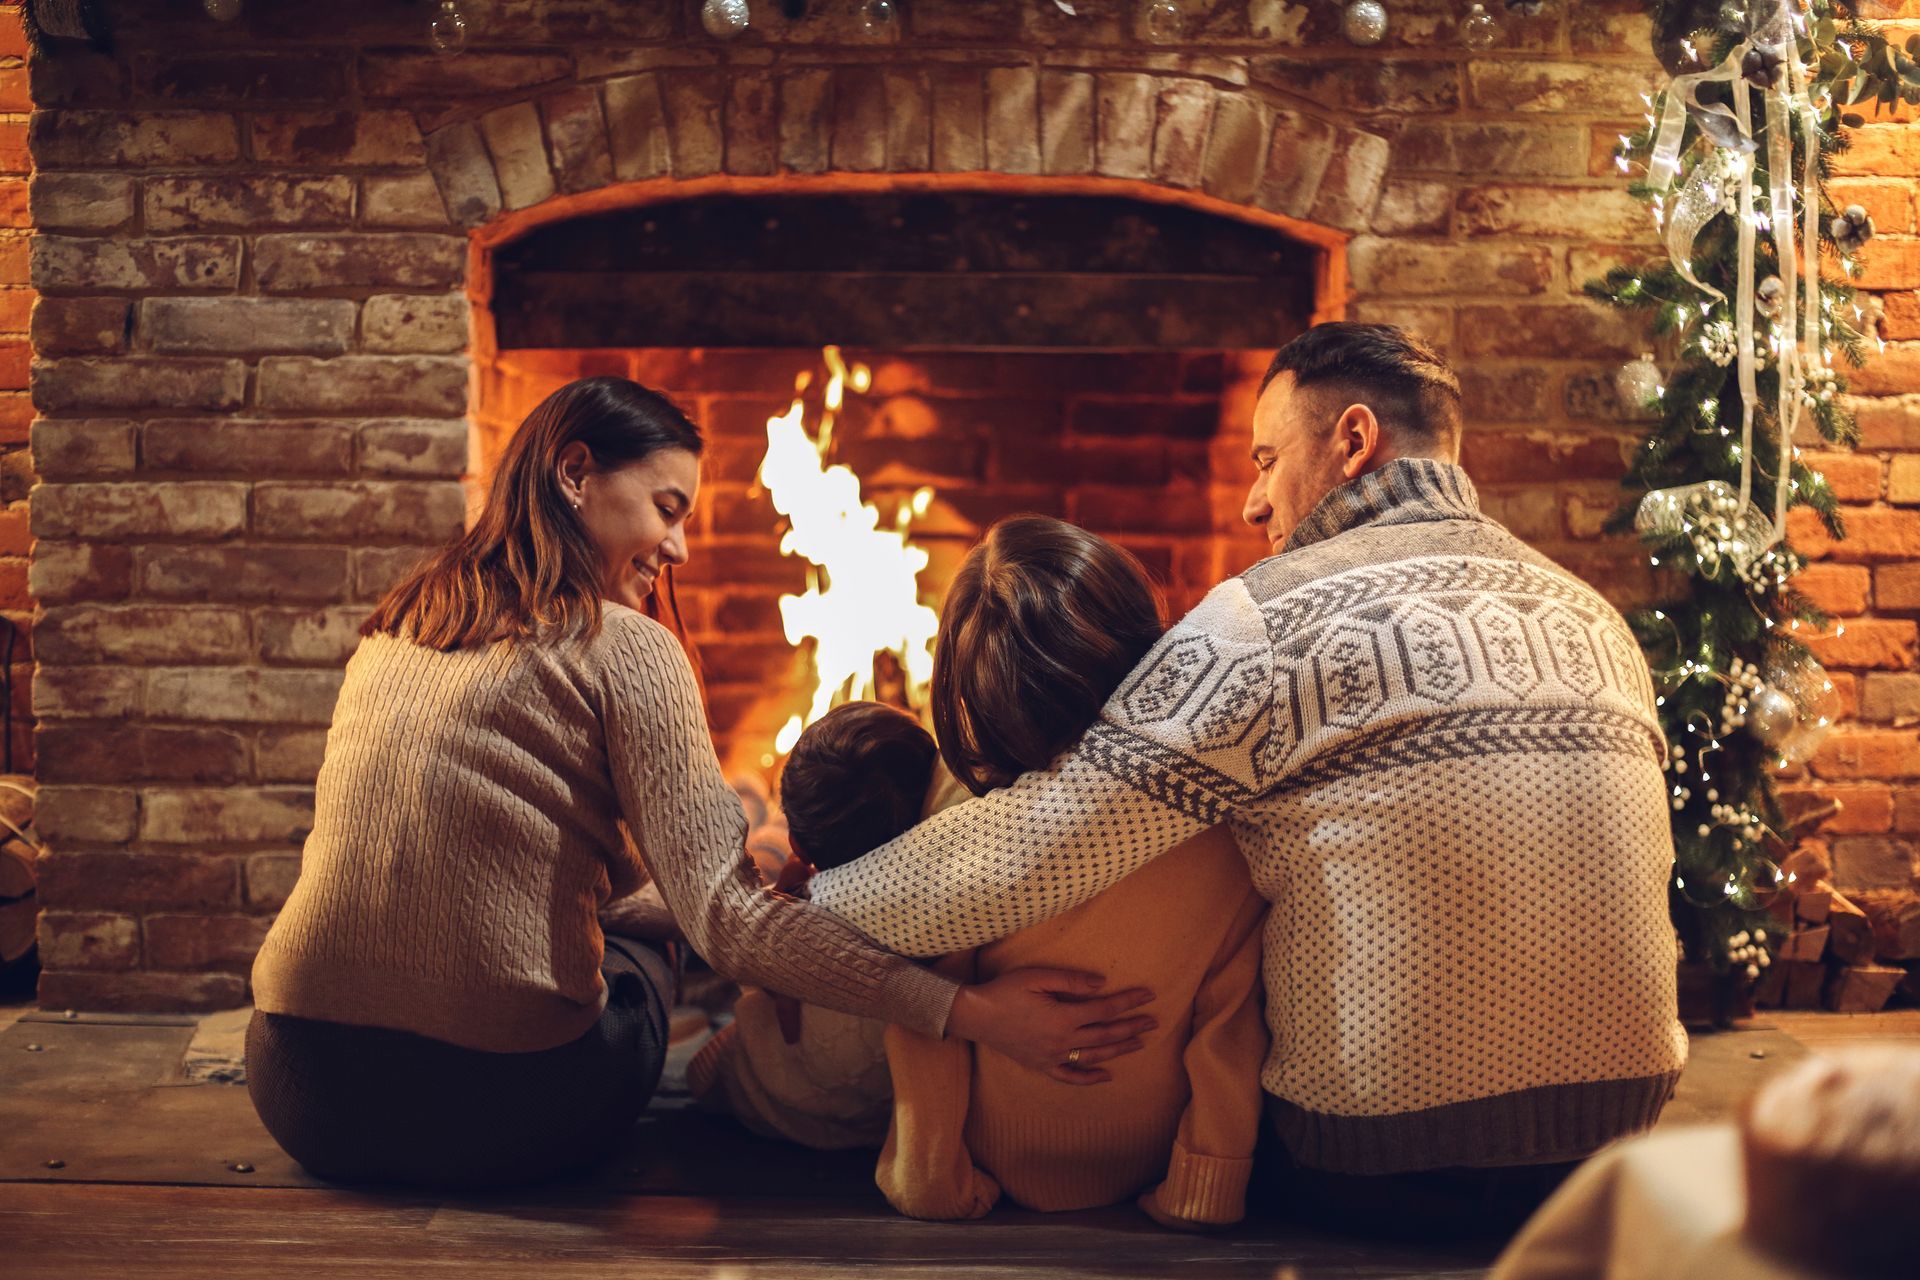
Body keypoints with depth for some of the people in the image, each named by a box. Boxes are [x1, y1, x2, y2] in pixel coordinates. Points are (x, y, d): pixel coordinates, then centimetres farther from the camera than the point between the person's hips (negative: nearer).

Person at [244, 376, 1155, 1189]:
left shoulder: (394, 627, 12)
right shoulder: (623, 648, -8)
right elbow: (724, 915, -17)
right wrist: (969, 1012, -20)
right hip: (494, 1111, -4)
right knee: (641, 969, 28)